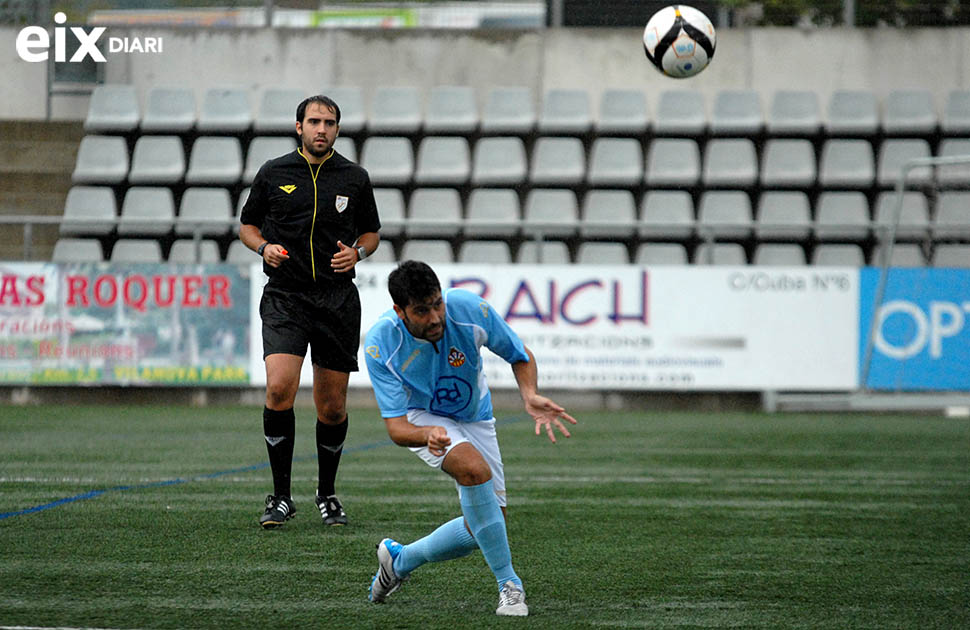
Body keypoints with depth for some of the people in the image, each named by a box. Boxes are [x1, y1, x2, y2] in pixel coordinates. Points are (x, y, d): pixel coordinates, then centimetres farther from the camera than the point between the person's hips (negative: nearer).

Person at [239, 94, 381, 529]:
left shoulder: (355, 179, 6)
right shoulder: (274, 174, 3)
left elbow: (371, 233, 18)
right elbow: (247, 225, 14)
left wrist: (357, 252, -4)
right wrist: (264, 247, -7)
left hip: (337, 298, 2)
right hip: (284, 297, -1)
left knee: (332, 407, 4)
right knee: (279, 388, -19)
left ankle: (327, 495, 24)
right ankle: (281, 497, -9)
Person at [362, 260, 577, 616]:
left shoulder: (470, 310, -28)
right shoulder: (380, 345, -31)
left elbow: (521, 357, -9)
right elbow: (396, 428, -32)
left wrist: (530, 396, -30)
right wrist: (427, 435, -55)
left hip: (474, 417, 4)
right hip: (421, 419, -4)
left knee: (487, 528, 0)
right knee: (474, 468, -35)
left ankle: (400, 560, 25)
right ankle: (508, 584, -24)